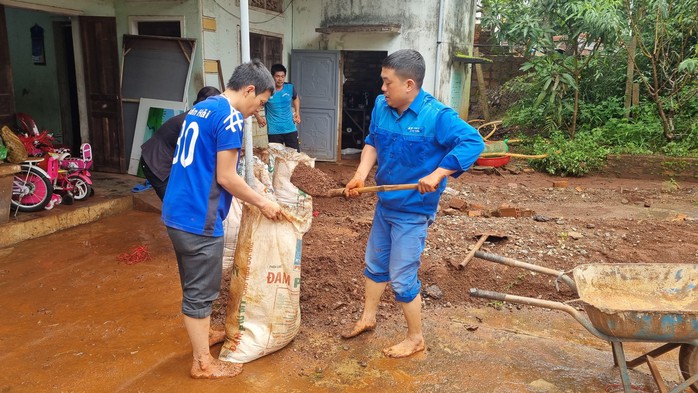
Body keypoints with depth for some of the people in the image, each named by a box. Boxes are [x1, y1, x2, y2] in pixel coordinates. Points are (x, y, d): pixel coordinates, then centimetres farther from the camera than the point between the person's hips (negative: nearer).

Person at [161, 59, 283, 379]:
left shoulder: (200, 108, 14)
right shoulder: (230, 117, -15)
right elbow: (226, 178, -17)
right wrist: (262, 203, -5)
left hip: (177, 211, 9)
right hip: (198, 218, -9)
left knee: (194, 285, 24)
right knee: (200, 291, 5)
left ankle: (201, 336, 42)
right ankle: (203, 363, 20)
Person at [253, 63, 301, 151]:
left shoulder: (290, 87, 0)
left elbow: (296, 98, 22)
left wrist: (297, 113, 9)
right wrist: (258, 117, -8)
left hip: (290, 129, 3)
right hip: (274, 131, -2)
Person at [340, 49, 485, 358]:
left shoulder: (436, 115, -23)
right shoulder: (381, 106, -3)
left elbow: (473, 142, -26)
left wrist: (438, 174, -35)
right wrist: (361, 174, -5)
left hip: (413, 211, -7)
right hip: (385, 204, 7)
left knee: (402, 278, 1)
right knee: (375, 264, 22)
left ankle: (415, 338, 24)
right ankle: (367, 318, 44)